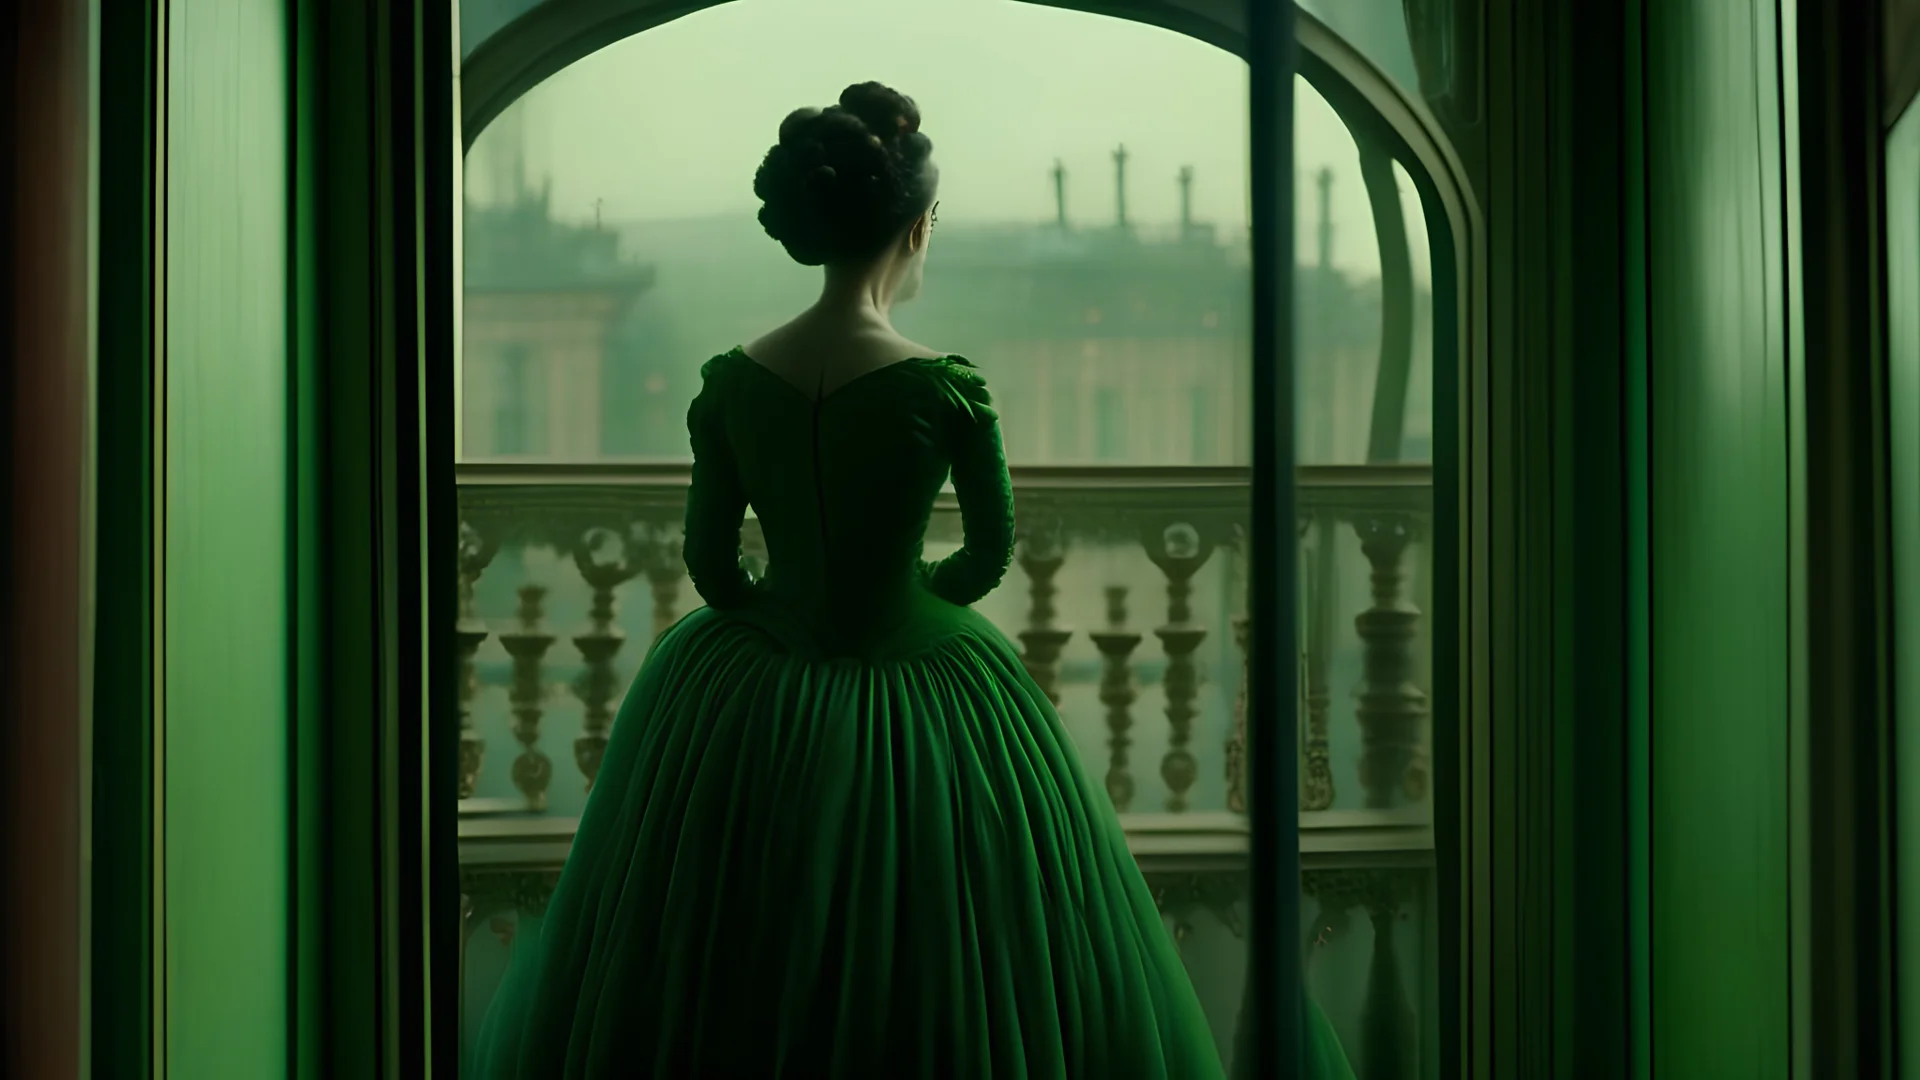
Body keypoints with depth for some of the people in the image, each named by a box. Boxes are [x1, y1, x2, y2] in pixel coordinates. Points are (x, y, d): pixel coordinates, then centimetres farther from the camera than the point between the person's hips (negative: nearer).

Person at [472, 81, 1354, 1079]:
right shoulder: (944, 389, -18)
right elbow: (991, 554, -5)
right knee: (930, 982, 19)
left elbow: (710, 566, -1)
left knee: (731, 991, 24)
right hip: (913, 698, -3)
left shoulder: (731, 382, -9)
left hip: (750, 710, 3)